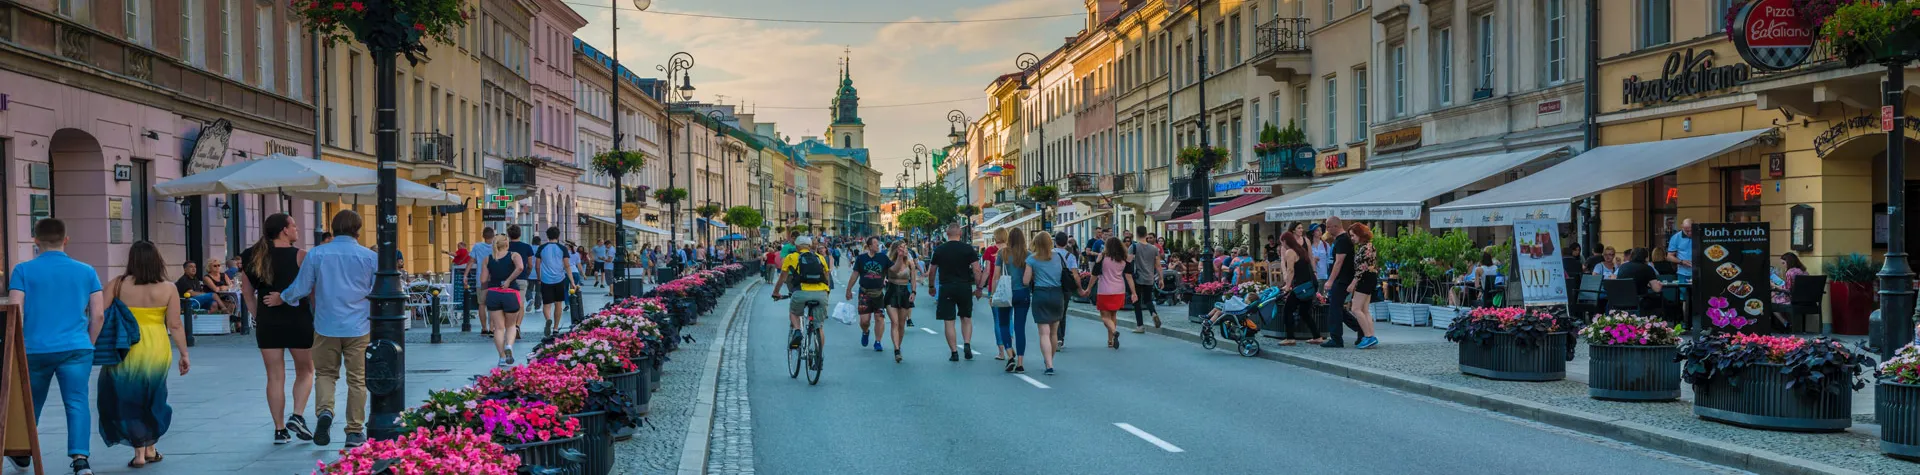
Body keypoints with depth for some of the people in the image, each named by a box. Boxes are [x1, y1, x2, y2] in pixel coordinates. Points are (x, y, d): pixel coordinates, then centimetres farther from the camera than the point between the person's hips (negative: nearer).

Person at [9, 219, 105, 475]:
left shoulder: (23, 270, 1)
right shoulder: (86, 271, 5)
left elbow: (15, 312, -5)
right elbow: (99, 315, 4)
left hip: (35, 349, 0)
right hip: (75, 349, 0)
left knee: (31, 404, 18)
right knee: (77, 403, -4)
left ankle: (22, 454, 36)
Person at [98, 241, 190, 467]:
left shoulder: (118, 285, -3)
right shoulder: (167, 289, -3)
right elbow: (174, 326, -4)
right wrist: (184, 355, 3)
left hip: (126, 351, -1)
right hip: (157, 350, 1)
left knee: (128, 400, 10)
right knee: (151, 399, 20)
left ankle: (140, 452, 5)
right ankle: (150, 449, 27)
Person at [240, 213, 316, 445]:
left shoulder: (254, 256, 5)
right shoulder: (299, 256, -9)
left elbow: (247, 291, 9)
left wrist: (257, 315, 16)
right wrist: (315, 313, 2)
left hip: (267, 322, 4)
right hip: (298, 319, -3)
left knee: (275, 376, 8)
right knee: (305, 371, 14)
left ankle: (279, 429, 9)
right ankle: (297, 416, -3)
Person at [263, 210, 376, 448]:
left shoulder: (316, 254, -2)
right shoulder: (370, 257, -3)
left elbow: (300, 288, 3)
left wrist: (281, 298, 23)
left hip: (326, 326, 1)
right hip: (358, 327, -1)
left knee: (325, 373, 15)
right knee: (357, 379, 7)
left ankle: (324, 410, -12)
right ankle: (354, 431, 9)